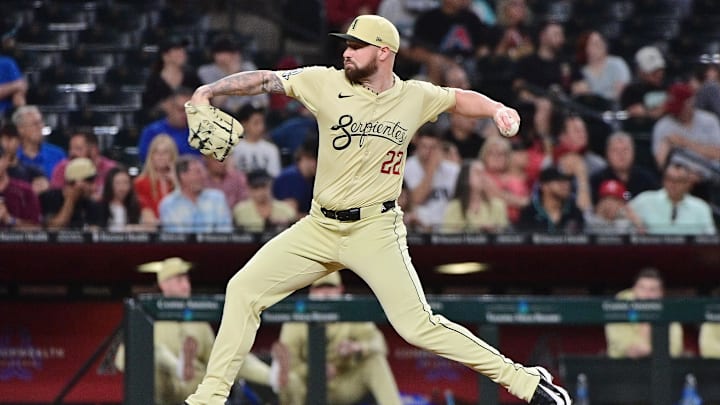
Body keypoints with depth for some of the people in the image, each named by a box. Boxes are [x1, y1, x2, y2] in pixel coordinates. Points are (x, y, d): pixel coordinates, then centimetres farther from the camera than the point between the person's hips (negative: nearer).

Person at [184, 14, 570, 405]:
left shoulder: (415, 97, -2)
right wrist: (207, 91, -21)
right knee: (243, 289, -4)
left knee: (418, 326, -15)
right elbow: (264, 80, -8)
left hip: (376, 230, -3)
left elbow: (459, 98, 17)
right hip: (319, 227, 3)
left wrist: (497, 109, -2)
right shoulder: (326, 84, -4)